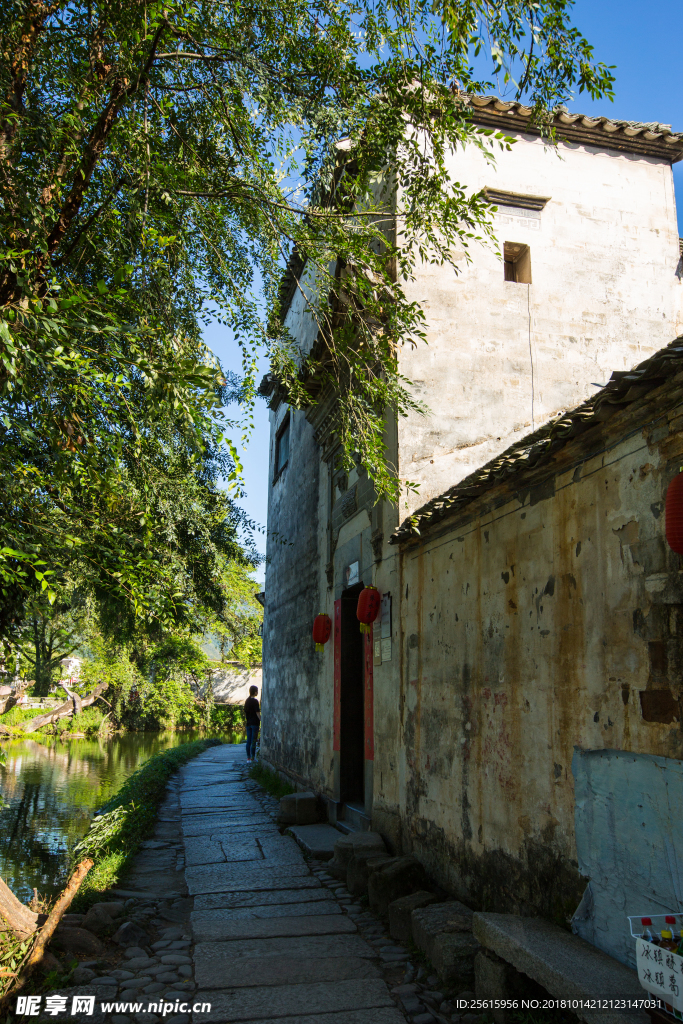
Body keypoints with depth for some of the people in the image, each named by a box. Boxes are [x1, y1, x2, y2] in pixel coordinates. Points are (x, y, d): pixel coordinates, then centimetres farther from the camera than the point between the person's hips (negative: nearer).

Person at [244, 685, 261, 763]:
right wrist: (262, 721, -11)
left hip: (248, 723, 7)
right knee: (253, 741, -4)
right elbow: (257, 713, -16)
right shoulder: (255, 701, -12)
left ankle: (248, 758, 12)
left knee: (248, 741, 9)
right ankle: (252, 758, -3)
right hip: (254, 723, -7)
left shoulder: (247, 701, 10)